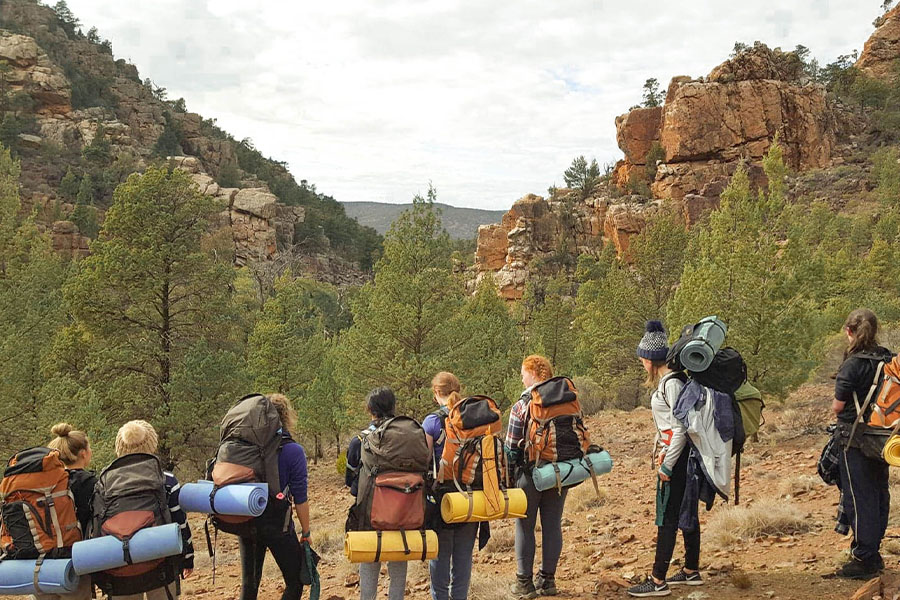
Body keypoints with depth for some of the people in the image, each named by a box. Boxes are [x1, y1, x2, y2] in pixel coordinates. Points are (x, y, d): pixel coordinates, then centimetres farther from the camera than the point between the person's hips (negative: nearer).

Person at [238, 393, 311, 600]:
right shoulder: (293, 451, -12)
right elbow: (300, 498, -11)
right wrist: (305, 533, -1)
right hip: (277, 524, -5)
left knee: (249, 583, 17)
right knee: (295, 582, 9)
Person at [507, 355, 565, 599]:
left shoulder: (521, 406, -11)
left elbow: (511, 448, -10)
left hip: (530, 475, -4)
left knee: (525, 526, 6)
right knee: (553, 525, 11)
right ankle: (547, 579, 18)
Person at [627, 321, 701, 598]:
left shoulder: (671, 383, -18)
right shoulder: (665, 381, 12)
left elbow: (681, 429, -21)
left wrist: (667, 465, -18)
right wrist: (662, 451, 5)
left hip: (678, 458, -10)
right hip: (677, 455, 10)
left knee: (667, 519, -5)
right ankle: (691, 571, 28)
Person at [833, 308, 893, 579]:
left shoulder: (852, 364, -18)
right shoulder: (888, 359, 2)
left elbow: (837, 406, -13)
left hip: (855, 439, -7)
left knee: (859, 498, 0)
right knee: (878, 494, 15)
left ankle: (864, 560, 5)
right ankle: (873, 552, 26)